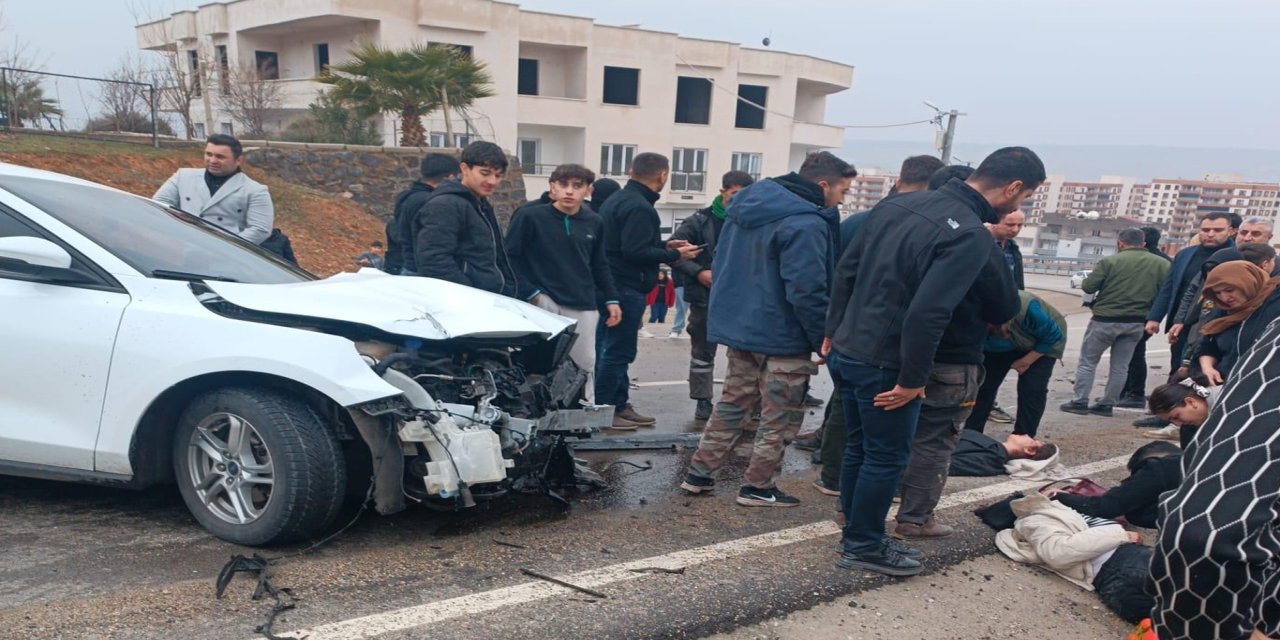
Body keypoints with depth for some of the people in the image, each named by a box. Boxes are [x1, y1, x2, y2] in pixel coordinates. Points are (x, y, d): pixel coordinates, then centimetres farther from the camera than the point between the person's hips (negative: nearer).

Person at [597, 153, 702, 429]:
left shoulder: (616, 200, 14)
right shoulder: (639, 207, -17)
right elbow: (635, 252, -23)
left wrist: (664, 246, 13)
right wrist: (674, 255, -12)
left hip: (611, 286, 10)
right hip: (627, 289, -10)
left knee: (610, 349, 13)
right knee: (617, 352, -3)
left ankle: (620, 405, 22)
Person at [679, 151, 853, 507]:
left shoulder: (747, 207, 8)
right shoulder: (806, 225, -22)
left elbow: (721, 264, 16)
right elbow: (807, 292, -25)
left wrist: (731, 311, 22)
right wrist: (825, 340, -16)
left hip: (738, 327, 8)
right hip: (784, 340, -8)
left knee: (732, 404, 19)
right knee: (781, 417, 8)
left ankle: (698, 474, 23)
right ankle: (758, 487, 16)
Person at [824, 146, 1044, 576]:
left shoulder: (901, 203, 6)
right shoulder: (972, 235, -18)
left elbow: (846, 270, 10)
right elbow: (927, 314, -26)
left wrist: (834, 331, 17)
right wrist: (913, 379, -16)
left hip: (846, 351, 8)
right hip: (885, 365, -8)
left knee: (859, 448, 19)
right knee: (887, 456, 8)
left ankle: (858, 536, 32)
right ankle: (864, 547, 21)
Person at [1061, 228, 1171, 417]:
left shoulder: (1110, 261, -10)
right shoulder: (1162, 264, 2)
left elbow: (1088, 287, -11)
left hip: (1105, 319, -3)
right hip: (1136, 322, 4)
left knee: (1087, 361, 8)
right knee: (1120, 366, 12)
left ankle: (1080, 402, 8)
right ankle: (1107, 404, 15)